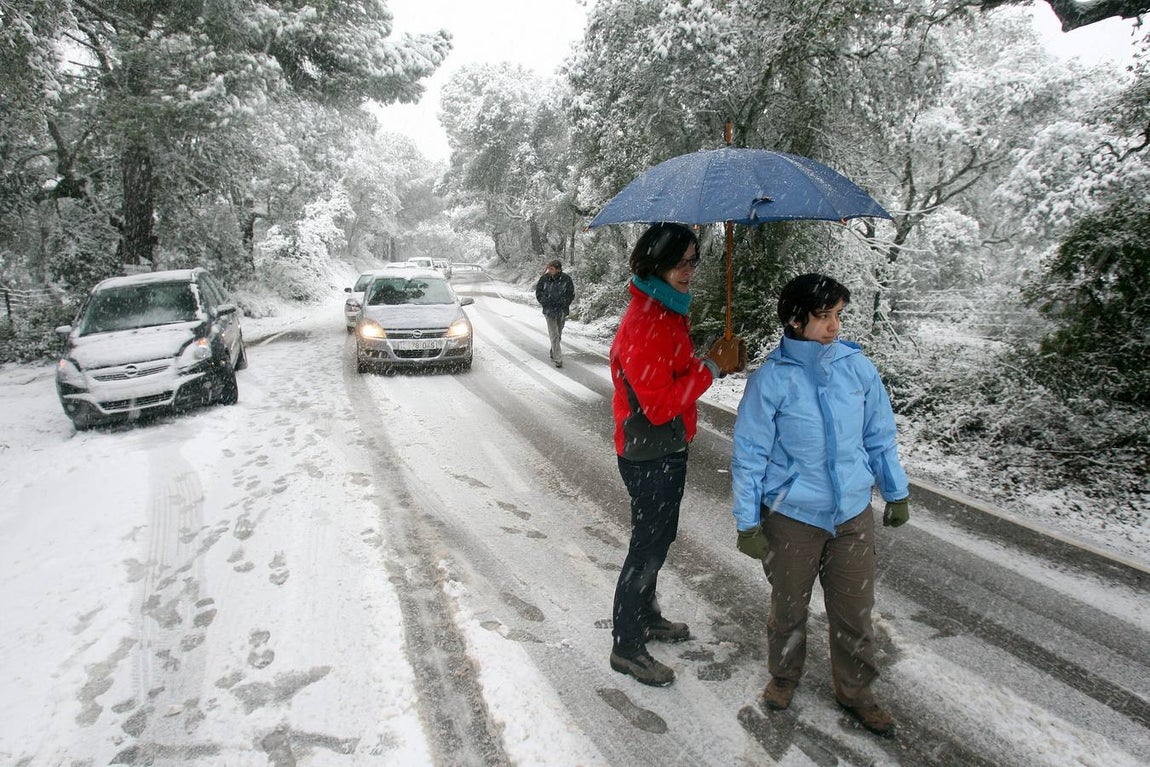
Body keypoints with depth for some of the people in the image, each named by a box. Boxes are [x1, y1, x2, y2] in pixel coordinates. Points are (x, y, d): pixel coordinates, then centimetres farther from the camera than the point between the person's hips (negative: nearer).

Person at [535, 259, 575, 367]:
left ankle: (553, 353, 35)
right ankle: (558, 359, -5)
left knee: (558, 335, 14)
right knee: (554, 336, -6)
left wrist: (561, 302, -9)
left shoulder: (566, 279, -6)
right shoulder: (545, 279, -5)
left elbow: (571, 295, 1)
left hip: (562, 311, 1)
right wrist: (545, 302, -4)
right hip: (549, 312, -1)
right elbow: (538, 293, 7)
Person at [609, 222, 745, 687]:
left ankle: (647, 618, 44)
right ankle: (626, 648, 21)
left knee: (658, 540, 23)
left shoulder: (669, 311, 7)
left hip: (668, 450, 10)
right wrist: (713, 367, -23)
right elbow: (660, 404, -28)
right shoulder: (643, 324, -25)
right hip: (649, 457, -10)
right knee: (647, 548, 3)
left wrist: (719, 361, 3)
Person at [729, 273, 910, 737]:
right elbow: (749, 455, -10)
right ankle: (784, 676, 44)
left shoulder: (857, 366, -5)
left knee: (855, 611, 15)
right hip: (792, 516, -3)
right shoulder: (771, 380, -15)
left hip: (853, 513, 3)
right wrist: (747, 523, -9)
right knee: (789, 607, 17)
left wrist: (896, 493, 14)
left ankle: (854, 690, 40)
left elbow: (880, 436, 8)